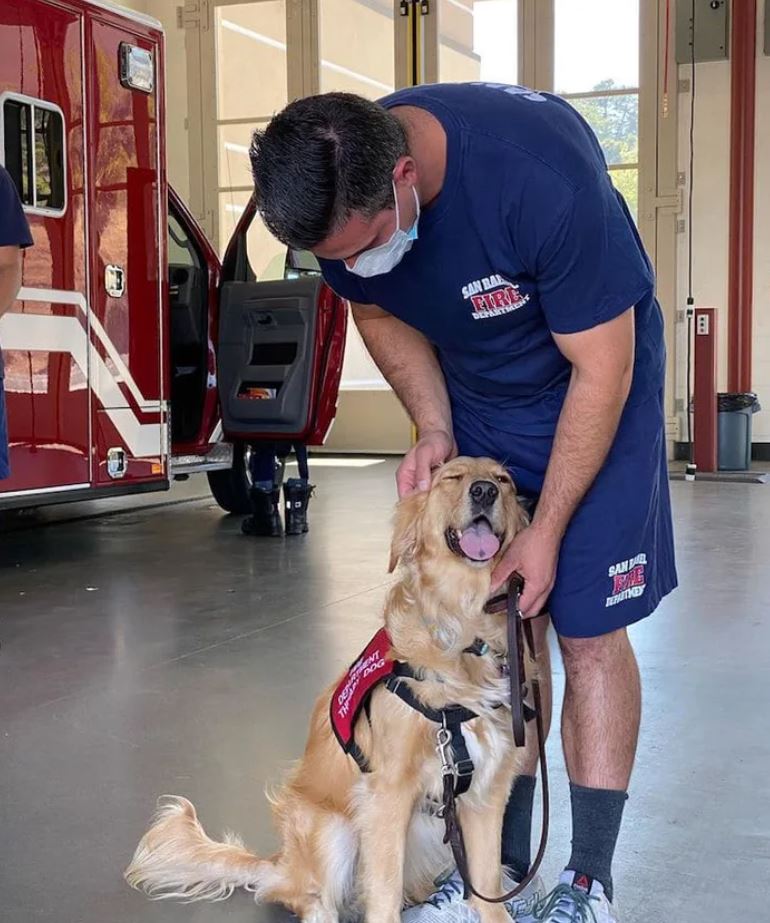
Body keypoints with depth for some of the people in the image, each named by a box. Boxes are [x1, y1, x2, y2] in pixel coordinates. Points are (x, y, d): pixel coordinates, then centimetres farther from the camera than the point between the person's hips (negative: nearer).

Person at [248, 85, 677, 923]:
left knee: (587, 630, -5)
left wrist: (546, 531, -20)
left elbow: (602, 366, -26)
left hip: (590, 382, -4)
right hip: (473, 399, 5)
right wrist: (434, 431, -11)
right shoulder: (340, 196, -20)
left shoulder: (541, 171, -37)